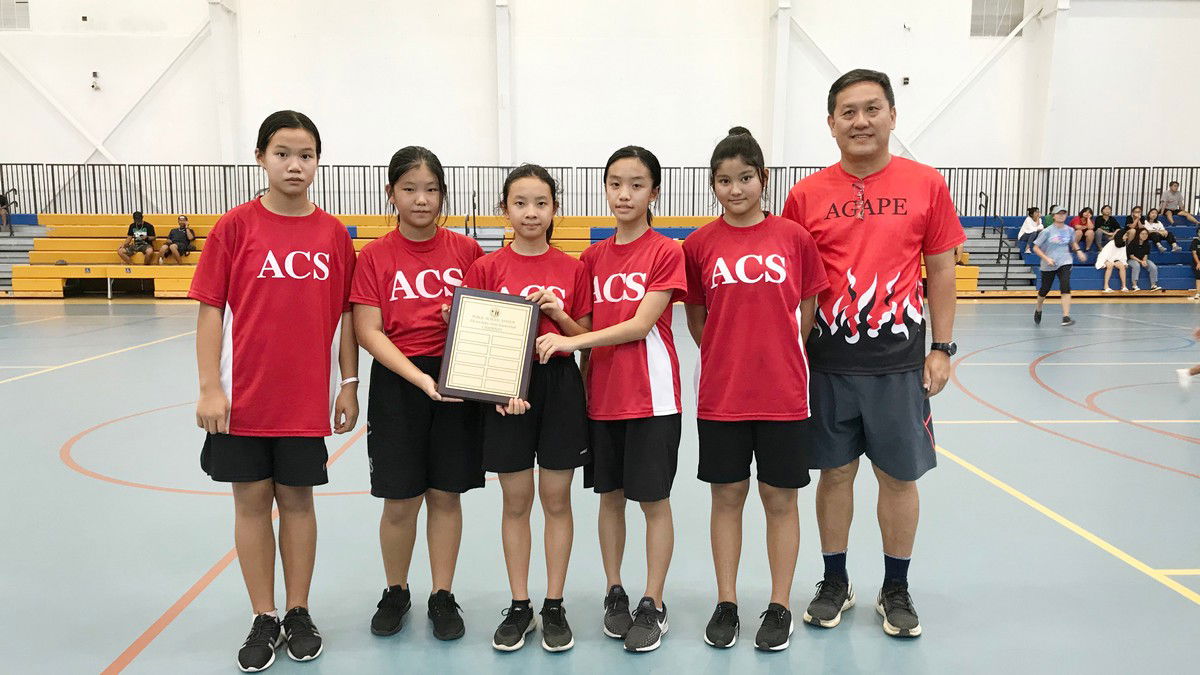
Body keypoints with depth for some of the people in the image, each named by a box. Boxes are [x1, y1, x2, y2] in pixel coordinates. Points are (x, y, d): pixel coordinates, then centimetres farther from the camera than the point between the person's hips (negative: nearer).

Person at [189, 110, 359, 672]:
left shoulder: (334, 234, 2)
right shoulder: (235, 227, -3)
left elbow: (344, 315, 6)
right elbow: (211, 310, -3)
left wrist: (349, 384, 4)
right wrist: (209, 388, -8)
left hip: (307, 398, 1)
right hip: (244, 396, -1)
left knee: (297, 499, 11)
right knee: (251, 500, 8)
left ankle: (298, 614, 26)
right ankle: (264, 620, 24)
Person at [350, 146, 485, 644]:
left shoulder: (466, 250, 2)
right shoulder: (375, 256, -2)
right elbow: (369, 332, -8)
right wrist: (420, 379, -18)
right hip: (397, 384, -1)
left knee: (446, 494, 8)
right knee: (400, 500, 6)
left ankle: (442, 596, 25)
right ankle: (395, 593, 30)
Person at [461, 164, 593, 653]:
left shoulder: (572, 269, 2)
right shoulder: (486, 268, 0)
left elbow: (584, 338, 6)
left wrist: (560, 315, -13)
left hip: (561, 387, 0)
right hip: (506, 392, 0)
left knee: (556, 499, 7)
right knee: (515, 502, 8)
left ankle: (554, 607, 21)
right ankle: (519, 607, 23)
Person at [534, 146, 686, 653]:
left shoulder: (666, 253, -6)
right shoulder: (593, 257, 8)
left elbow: (641, 324, -14)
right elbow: (586, 327, 9)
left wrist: (572, 341, -20)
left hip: (651, 396, -4)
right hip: (601, 397, 4)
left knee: (653, 499, 4)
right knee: (610, 496, 12)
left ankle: (653, 605, 17)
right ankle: (614, 593, 28)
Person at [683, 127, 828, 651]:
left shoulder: (795, 238, -1)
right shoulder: (699, 243, 1)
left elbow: (808, 312, 5)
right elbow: (696, 318, 9)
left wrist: (779, 359, 0)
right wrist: (726, 358, 1)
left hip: (783, 393, 0)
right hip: (720, 394, 1)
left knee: (780, 499, 9)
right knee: (726, 496, 10)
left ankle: (779, 607, 24)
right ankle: (726, 604, 25)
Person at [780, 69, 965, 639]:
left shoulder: (926, 184, 0)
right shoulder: (807, 195, 1)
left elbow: (941, 270, 4)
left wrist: (942, 347, 0)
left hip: (899, 360, 0)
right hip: (828, 360, 1)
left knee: (899, 476, 9)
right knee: (835, 472, 10)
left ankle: (896, 591, 28)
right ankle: (835, 583, 28)